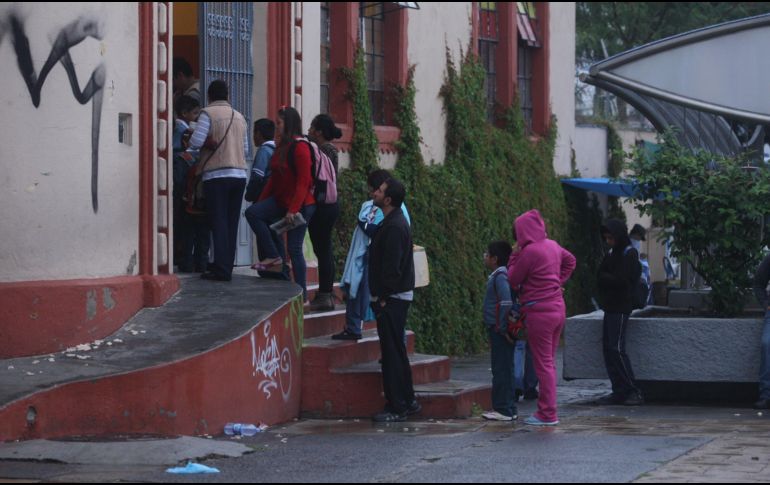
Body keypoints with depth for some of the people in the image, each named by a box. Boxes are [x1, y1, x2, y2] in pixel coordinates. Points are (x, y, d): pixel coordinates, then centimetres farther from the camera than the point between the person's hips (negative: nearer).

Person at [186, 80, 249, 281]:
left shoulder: (208, 113, -3)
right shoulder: (239, 117, 15)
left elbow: (196, 141, -12)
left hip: (216, 175, -5)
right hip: (239, 174, 5)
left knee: (219, 222, -5)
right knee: (232, 223, 9)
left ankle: (221, 269, -9)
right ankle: (227, 266, 10)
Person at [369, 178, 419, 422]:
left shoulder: (394, 227, -18)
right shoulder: (394, 223, 15)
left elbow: (392, 267, -22)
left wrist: (382, 297, -19)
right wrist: (380, 296, 18)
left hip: (392, 299, -11)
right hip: (394, 298, 11)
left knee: (392, 352, -7)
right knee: (395, 351, 15)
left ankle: (397, 407, -4)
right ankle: (407, 402, 21)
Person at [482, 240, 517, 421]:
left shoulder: (500, 276, -15)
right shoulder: (498, 276, 14)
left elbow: (506, 302, -24)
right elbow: (506, 301, 22)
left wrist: (503, 328, -20)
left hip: (499, 331, -10)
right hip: (498, 331, 10)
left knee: (501, 371, -6)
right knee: (503, 371, 13)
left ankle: (504, 409, -4)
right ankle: (508, 408, 18)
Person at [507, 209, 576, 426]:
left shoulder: (529, 251, -16)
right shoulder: (553, 246, 9)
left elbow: (513, 281, -7)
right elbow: (570, 261, 28)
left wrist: (514, 257, 5)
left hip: (539, 312, -8)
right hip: (558, 309, 8)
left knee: (543, 364, -4)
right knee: (549, 362, 14)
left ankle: (548, 414, -2)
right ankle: (548, 410, 18)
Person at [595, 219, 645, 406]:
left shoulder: (629, 254, -9)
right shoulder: (612, 253, 18)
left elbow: (622, 280, -17)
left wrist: (603, 278, -5)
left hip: (620, 308, -9)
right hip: (611, 306, 9)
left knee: (616, 349, -13)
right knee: (608, 348, 7)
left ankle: (633, 391, -10)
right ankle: (619, 392, 9)